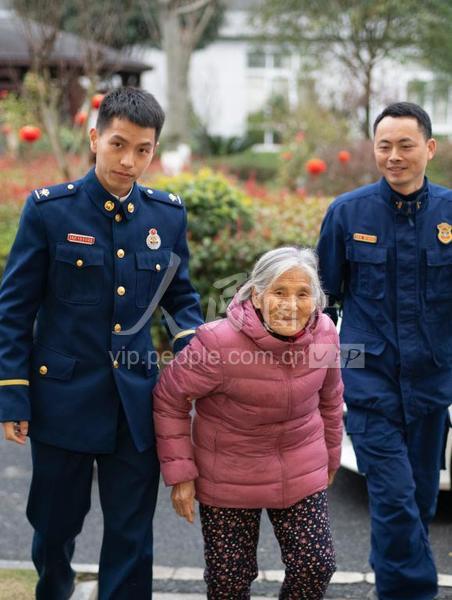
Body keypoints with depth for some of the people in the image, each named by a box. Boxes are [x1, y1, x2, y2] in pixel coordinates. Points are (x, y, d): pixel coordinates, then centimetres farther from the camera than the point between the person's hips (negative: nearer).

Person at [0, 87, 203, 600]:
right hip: (63, 397, -2)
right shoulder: (49, 210, -7)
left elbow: (179, 297, 13)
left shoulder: (167, 214, 2)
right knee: (55, 524, 15)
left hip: (136, 402, 2)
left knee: (131, 535, 6)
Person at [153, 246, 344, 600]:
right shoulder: (218, 342, -25)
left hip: (302, 473, 3)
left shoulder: (324, 334, -10)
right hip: (228, 477, -3)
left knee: (316, 566, 4)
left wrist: (331, 457, 19)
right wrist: (179, 473, -12)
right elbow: (169, 399, -13)